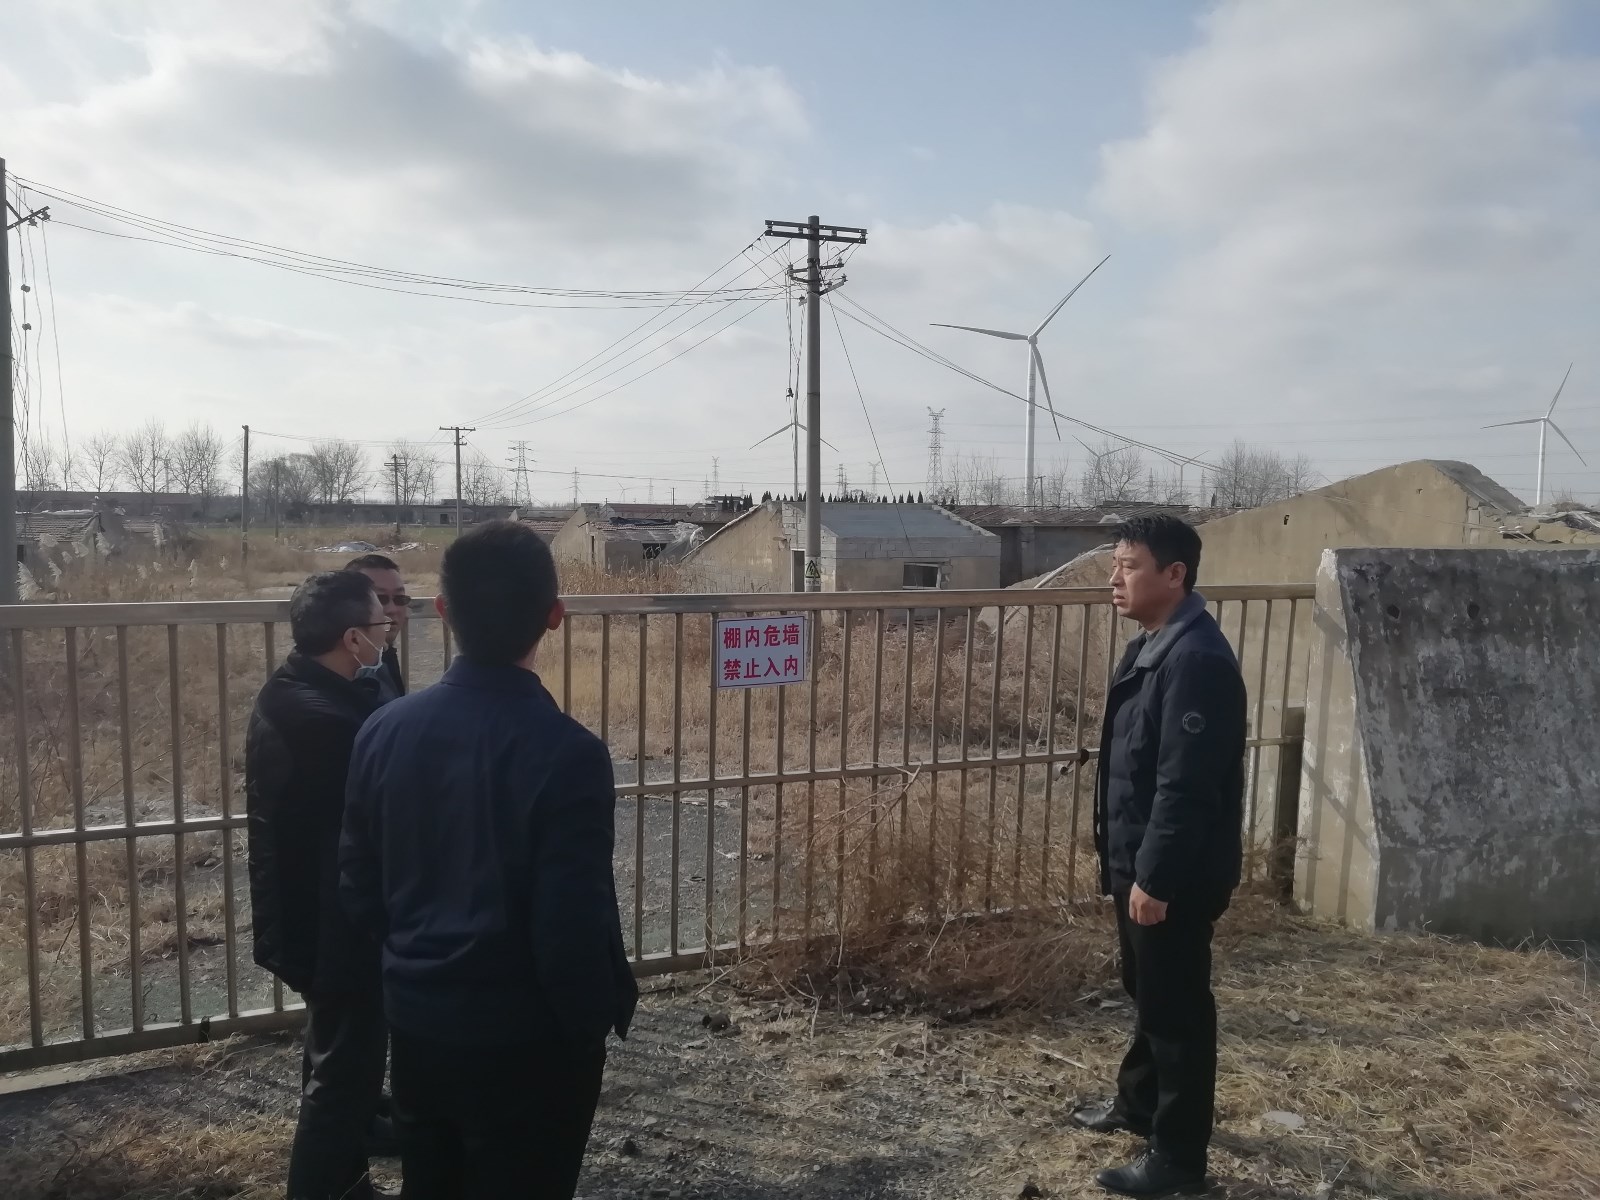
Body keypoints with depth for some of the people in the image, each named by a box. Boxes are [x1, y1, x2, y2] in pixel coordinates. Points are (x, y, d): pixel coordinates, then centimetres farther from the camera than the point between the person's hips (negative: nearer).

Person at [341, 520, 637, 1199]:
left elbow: (359, 890, 2)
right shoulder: (566, 752, -25)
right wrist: (600, 1017, -5)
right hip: (526, 1042, -5)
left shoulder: (386, 731, -7)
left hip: (417, 1023, 5)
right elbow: (575, 928, -23)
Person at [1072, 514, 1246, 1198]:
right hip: (1139, 862, 10)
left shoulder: (1197, 659, -24)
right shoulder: (1151, 647, 9)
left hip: (1176, 875, -10)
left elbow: (1186, 784, -26)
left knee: (1177, 1007, 5)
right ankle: (1137, 1104, 42)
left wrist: (1156, 877, -22)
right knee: (1145, 992, 24)